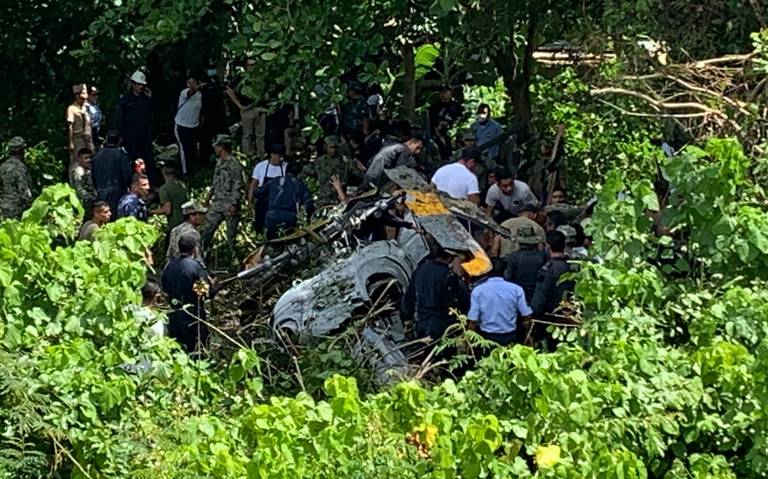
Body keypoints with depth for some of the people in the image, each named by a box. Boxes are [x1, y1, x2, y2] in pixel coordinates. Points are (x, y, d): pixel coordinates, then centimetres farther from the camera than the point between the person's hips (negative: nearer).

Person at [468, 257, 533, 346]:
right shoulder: (516, 289, -4)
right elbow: (527, 316, -4)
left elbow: (472, 321, -8)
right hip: (510, 339, 1)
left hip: (487, 338, -1)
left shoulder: (478, 290, -5)